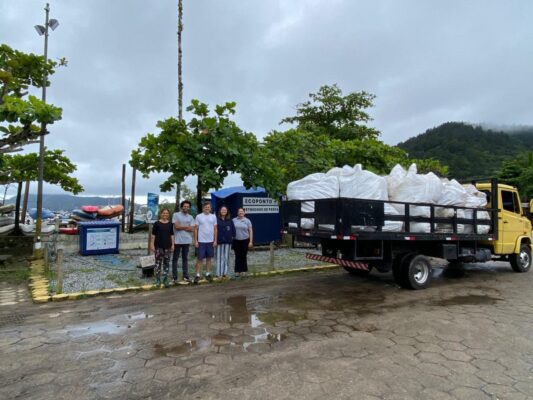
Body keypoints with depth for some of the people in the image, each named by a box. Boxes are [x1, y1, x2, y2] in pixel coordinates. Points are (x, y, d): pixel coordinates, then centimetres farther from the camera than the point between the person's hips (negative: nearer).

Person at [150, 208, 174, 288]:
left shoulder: (170, 224, 8)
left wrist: (172, 244, 5)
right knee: (158, 263, 0)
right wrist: (152, 244, -6)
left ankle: (165, 280, 14)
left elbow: (172, 235, 10)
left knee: (166, 263, 6)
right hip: (158, 246, -3)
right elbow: (153, 235, -1)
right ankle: (158, 280, 9)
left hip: (167, 246, 3)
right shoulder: (157, 223, -1)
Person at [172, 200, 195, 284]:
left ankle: (186, 276, 17)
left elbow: (192, 229, 1)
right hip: (177, 240, -4)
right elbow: (177, 226, -12)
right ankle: (174, 277, 7)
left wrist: (181, 227, -6)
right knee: (175, 259, 2)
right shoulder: (176, 215, -1)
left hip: (187, 240, 4)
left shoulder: (190, 217, 11)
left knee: (185, 259, 10)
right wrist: (187, 227, -3)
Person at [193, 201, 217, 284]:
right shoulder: (198, 216, -2)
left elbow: (215, 229, 8)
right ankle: (197, 275, 5)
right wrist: (195, 240, -4)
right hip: (201, 241, -3)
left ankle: (208, 274, 20)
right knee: (200, 258, -1)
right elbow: (196, 229, 0)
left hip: (210, 241, 3)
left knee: (209, 258, 10)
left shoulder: (213, 217, 5)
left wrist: (215, 240, 3)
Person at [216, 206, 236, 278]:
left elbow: (233, 229, 11)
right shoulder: (217, 220, -3)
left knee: (226, 257, 7)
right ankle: (219, 273, 7)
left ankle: (225, 273, 15)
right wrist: (215, 239, -6)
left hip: (228, 241, 3)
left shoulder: (230, 220, 7)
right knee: (219, 257, 1)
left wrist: (232, 236, 3)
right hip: (219, 241, -3)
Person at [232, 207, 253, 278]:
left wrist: (251, 241, -3)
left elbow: (250, 231, 3)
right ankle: (237, 271, 3)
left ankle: (243, 270, 18)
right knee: (237, 256, 0)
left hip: (245, 240, 0)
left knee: (243, 256, 7)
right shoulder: (234, 220, 4)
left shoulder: (247, 220, 3)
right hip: (236, 241, 0)